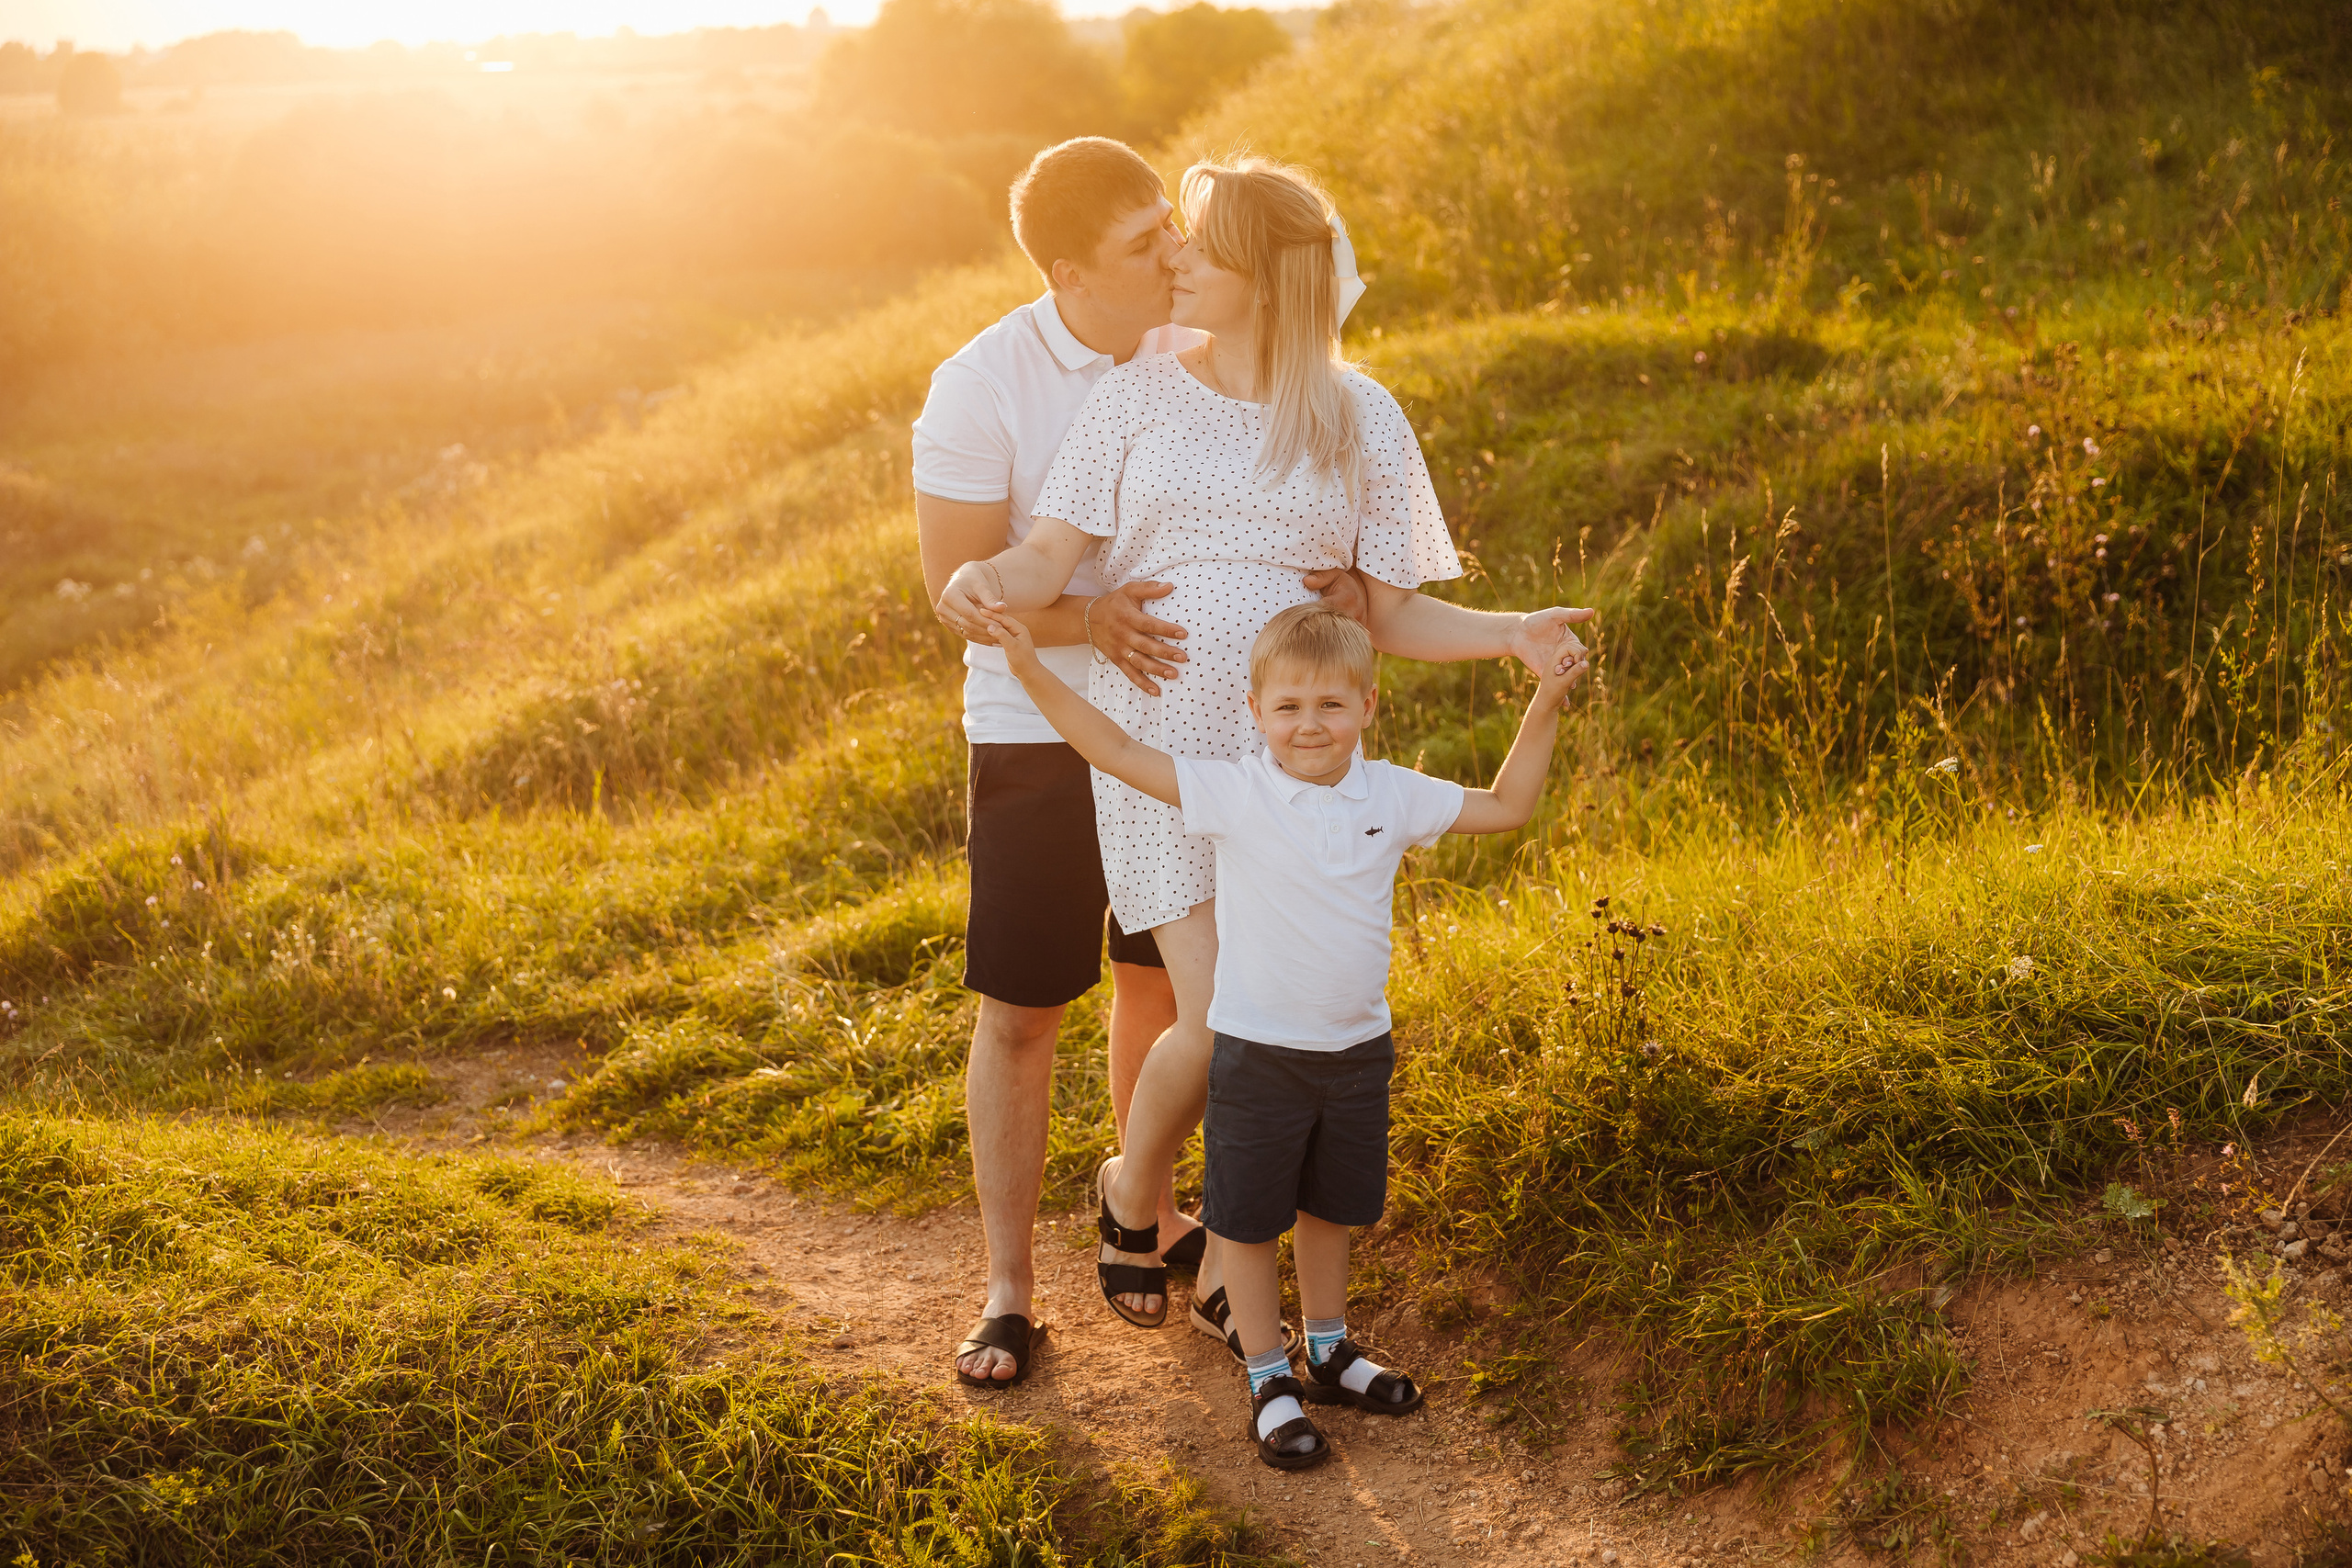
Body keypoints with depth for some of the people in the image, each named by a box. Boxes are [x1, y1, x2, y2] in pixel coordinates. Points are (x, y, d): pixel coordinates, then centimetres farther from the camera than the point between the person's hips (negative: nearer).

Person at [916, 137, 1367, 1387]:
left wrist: (1337, 580, -20)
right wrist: (1085, 620, -33)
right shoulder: (981, 386, -16)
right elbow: (958, 592, -16)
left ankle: (1147, 1210, 40)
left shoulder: (1206, 351, -3)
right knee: (1020, 1013, 2)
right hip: (1041, 734, -4)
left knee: (1158, 979, 18)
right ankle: (1007, 1291, 15)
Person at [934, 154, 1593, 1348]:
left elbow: (1392, 615, 4)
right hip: (1163, 744, -2)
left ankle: (1225, 1273, 26)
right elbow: (1049, 561, -7)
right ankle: (1132, 1186, 21)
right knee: (1222, 1019, -13)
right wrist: (986, 582, -30)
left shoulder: (1359, 420, 3)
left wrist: (1513, 635, -15)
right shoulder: (1138, 396, 1)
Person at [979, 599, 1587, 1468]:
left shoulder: (1393, 795, -4)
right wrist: (1033, 672, -21)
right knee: (1251, 1219, 7)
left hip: (1357, 1047, 4)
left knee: (1331, 1206, 21)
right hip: (1257, 1053, -3)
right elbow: (1120, 753, -15)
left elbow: (1506, 806, 7)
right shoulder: (1233, 791, -14)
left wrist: (1543, 710, 0)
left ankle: (1329, 1351, 41)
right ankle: (1269, 1383, 23)